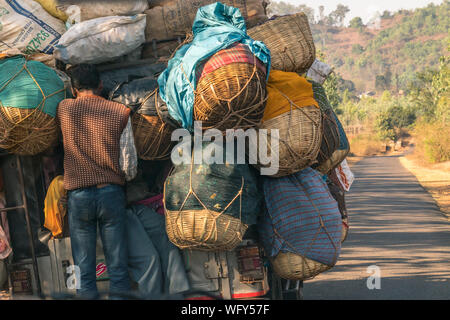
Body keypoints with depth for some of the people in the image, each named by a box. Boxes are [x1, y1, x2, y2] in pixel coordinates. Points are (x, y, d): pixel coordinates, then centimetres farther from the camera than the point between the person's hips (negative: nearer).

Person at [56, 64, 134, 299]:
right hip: (112, 192, 0)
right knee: (117, 265, 3)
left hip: (78, 194, 0)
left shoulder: (64, 109, 3)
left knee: (84, 268, 4)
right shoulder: (120, 112, 3)